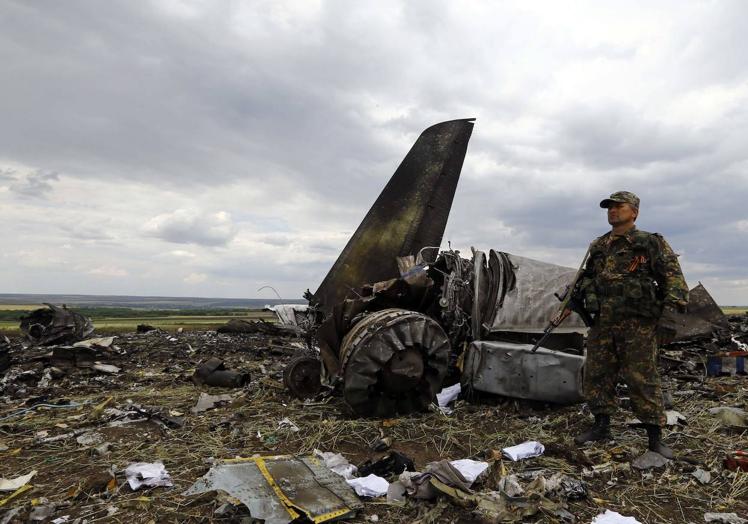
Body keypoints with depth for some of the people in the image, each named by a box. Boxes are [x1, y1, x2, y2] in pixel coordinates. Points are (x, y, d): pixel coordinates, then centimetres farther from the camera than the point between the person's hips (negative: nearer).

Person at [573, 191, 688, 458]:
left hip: (638, 325, -5)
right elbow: (587, 276, 28)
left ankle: (655, 436, 11)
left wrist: (674, 309, -17)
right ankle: (601, 426, 22)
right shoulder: (597, 247, 16)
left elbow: (672, 274, -6)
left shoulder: (651, 243, 2)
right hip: (602, 323, 5)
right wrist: (578, 293, 11)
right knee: (596, 376, 8)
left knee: (642, 379, -2)